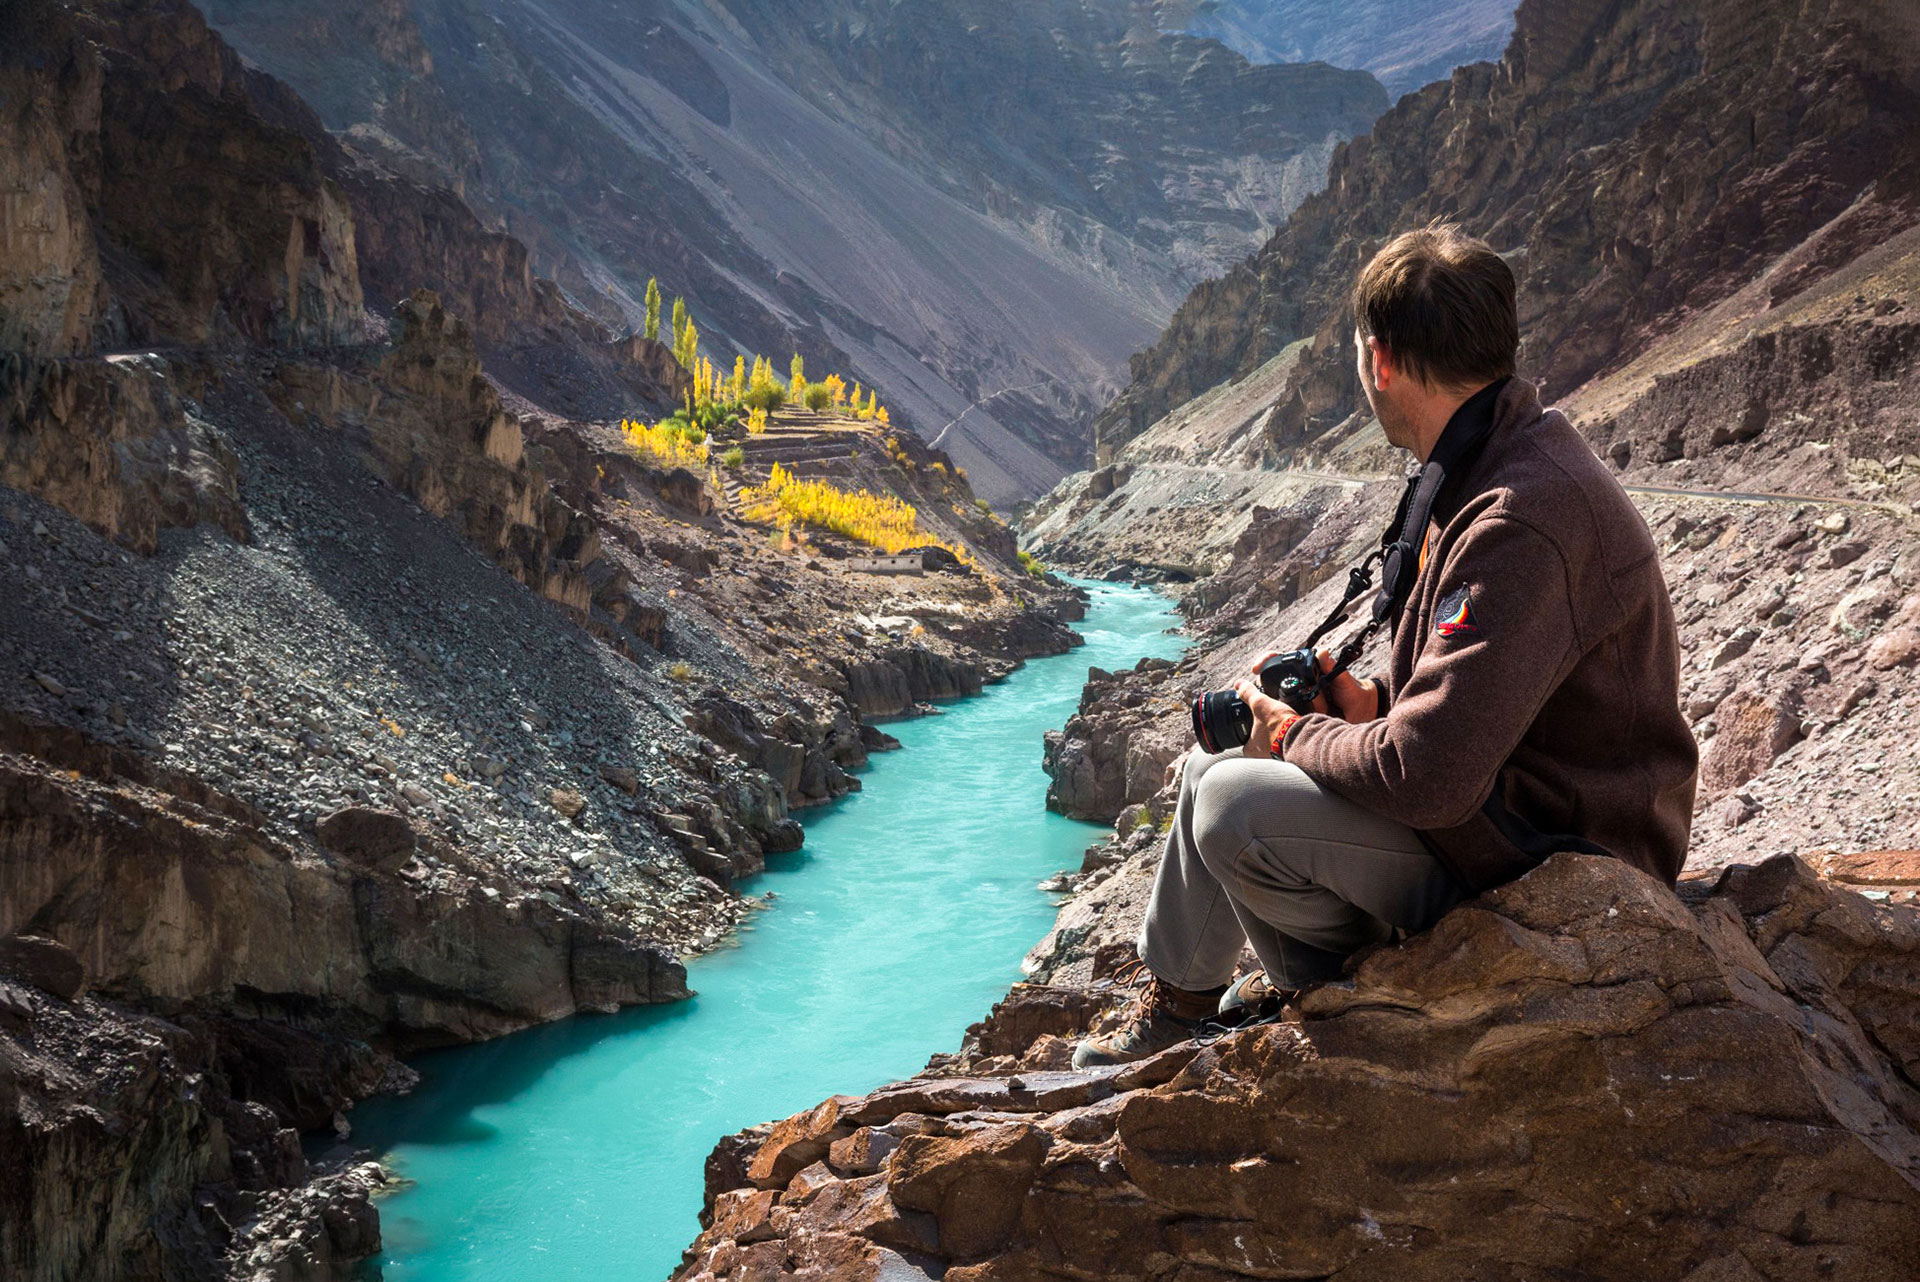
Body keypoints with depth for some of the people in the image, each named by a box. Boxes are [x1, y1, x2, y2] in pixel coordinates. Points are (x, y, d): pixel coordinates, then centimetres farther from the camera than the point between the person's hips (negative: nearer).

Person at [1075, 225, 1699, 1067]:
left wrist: (1302, 736, -14)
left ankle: (1343, 992, 6)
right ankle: (1176, 996, 25)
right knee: (1212, 767, 11)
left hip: (1544, 867, -10)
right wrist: (1374, 703, 1)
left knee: (1235, 806, -22)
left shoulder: (1520, 520, -29)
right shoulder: (1515, 461, 7)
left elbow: (1429, 778, -34)